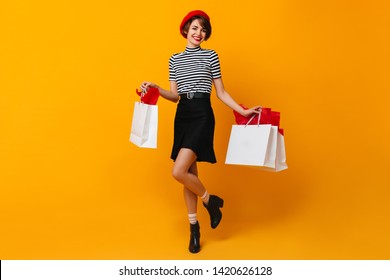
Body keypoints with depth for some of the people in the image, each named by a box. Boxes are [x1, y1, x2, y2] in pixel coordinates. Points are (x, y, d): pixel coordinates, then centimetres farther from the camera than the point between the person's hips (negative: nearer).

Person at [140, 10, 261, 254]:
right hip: (182, 116, 5)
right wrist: (156, 89, -5)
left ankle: (211, 201, 11)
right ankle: (194, 228, 20)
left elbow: (221, 93, 5)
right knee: (189, 174, 8)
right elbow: (175, 96, 12)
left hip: (202, 115, -5)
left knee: (178, 172, -17)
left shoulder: (211, 56, 3)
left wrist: (243, 111, -5)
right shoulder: (175, 59, 14)